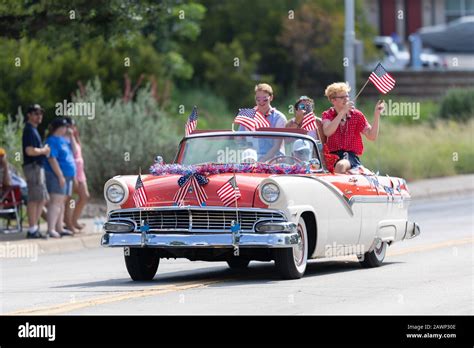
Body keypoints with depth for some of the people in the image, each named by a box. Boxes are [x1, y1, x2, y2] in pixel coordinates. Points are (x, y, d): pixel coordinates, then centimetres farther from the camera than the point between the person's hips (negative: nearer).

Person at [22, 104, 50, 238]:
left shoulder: (33, 130, 20)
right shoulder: (29, 130, -12)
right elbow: (29, 151, -23)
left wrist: (44, 150, 10)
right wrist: (43, 150, -9)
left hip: (38, 167, 11)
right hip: (33, 167, -11)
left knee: (42, 199, 14)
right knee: (34, 199, -9)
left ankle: (35, 227, 17)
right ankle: (32, 230, -8)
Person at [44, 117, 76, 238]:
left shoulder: (64, 140, 17)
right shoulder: (53, 141, -12)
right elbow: (52, 159, -19)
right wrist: (60, 176, -23)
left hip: (67, 176, 10)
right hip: (56, 176, -10)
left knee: (62, 202, 10)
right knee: (56, 201, -15)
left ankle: (59, 228, 14)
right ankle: (51, 229, -20)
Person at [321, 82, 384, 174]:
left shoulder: (357, 115, 8)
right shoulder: (327, 115, 8)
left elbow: (372, 136, 2)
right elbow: (327, 132, -14)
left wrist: (376, 115, -9)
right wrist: (343, 112, -17)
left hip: (352, 156, -2)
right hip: (333, 156, 2)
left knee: (341, 165, -35)